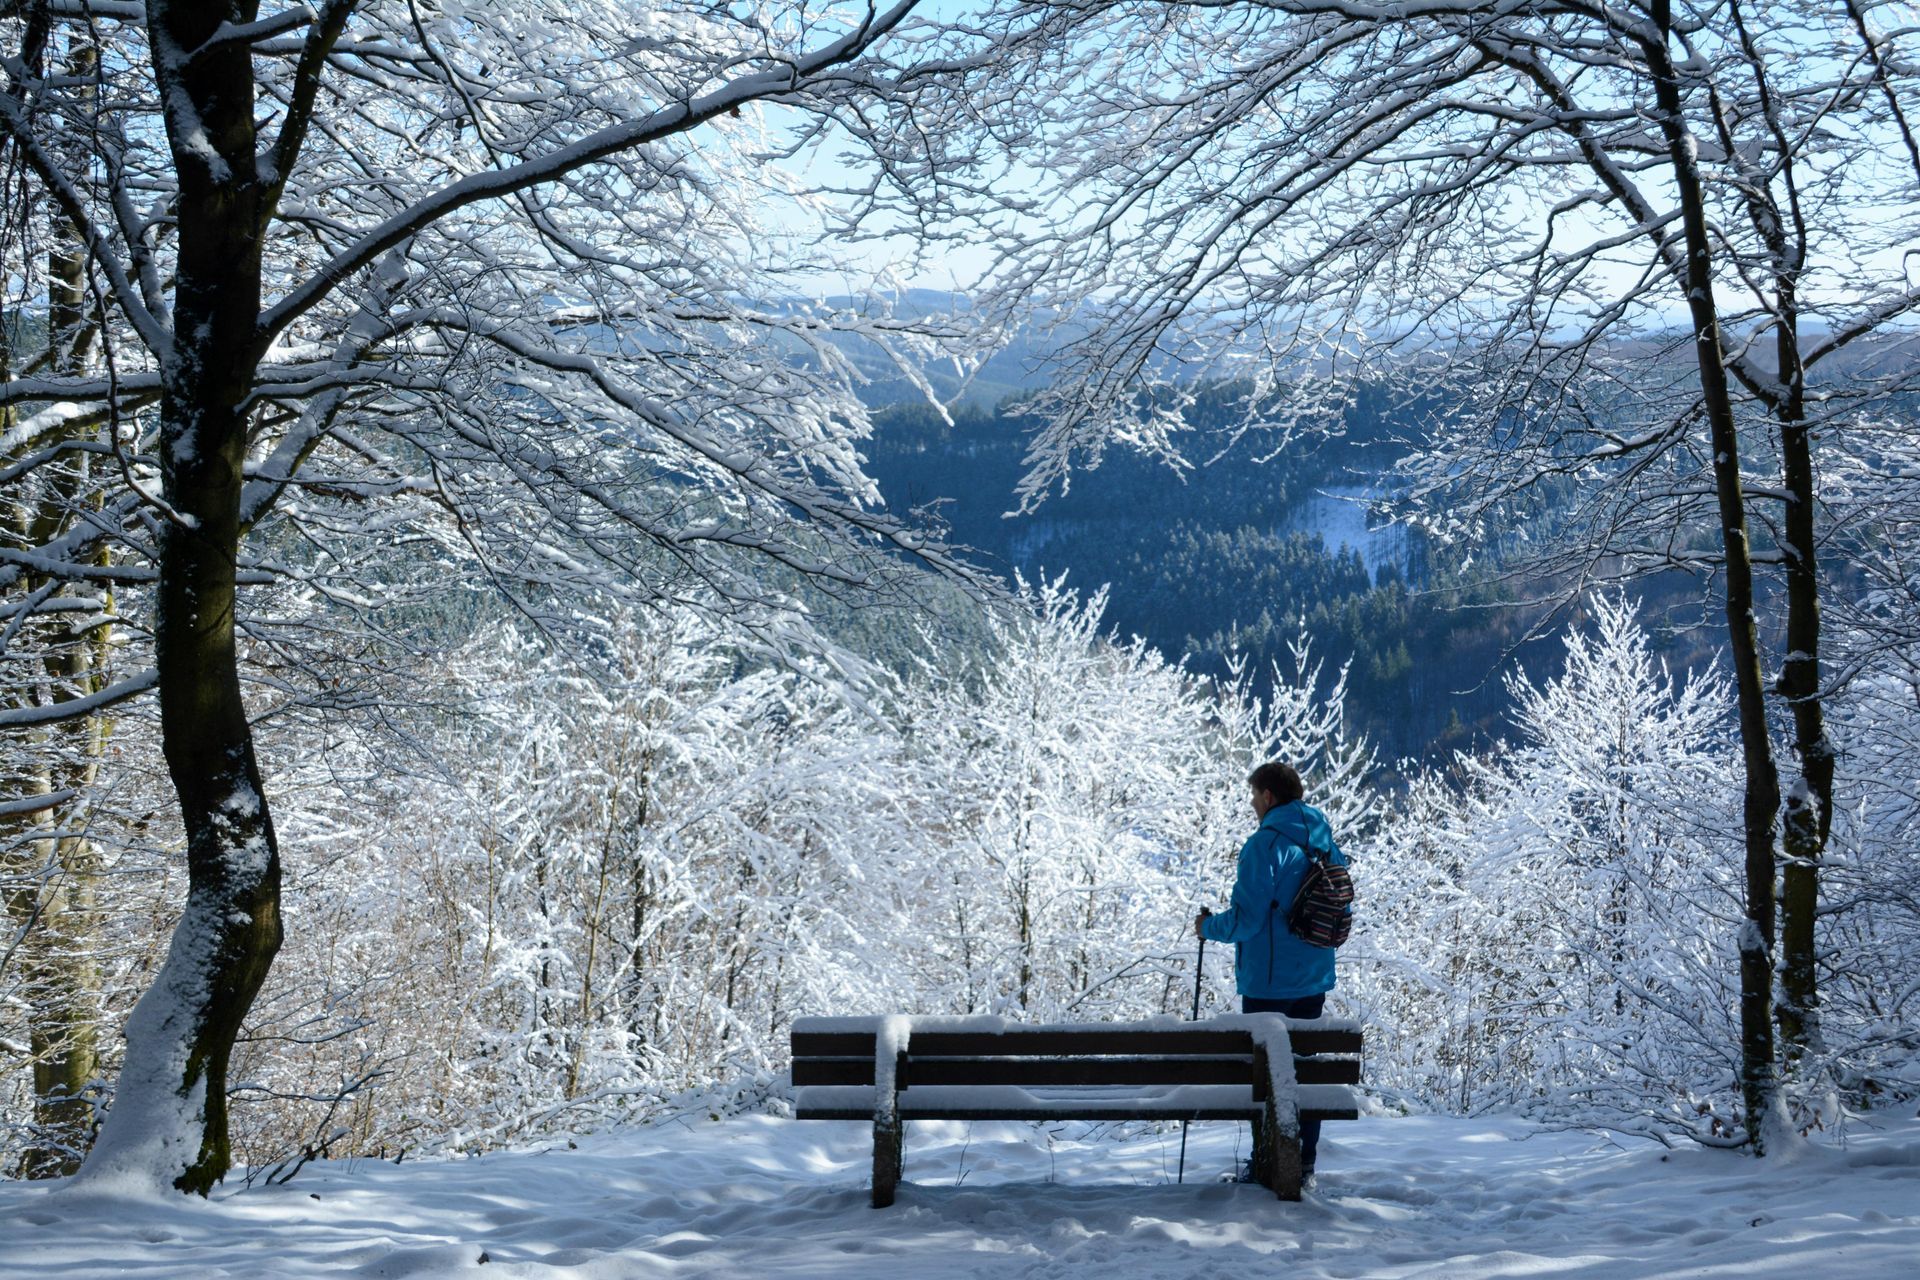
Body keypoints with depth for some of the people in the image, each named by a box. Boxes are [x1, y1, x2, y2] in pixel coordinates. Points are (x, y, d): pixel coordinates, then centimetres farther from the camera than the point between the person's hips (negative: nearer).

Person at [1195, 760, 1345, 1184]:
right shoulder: (1325, 843, 7)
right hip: (1315, 979, 7)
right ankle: (1304, 1165, 21)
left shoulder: (1266, 844, -18)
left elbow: (1247, 919, -20)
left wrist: (1209, 926, -2)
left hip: (1269, 982, -7)